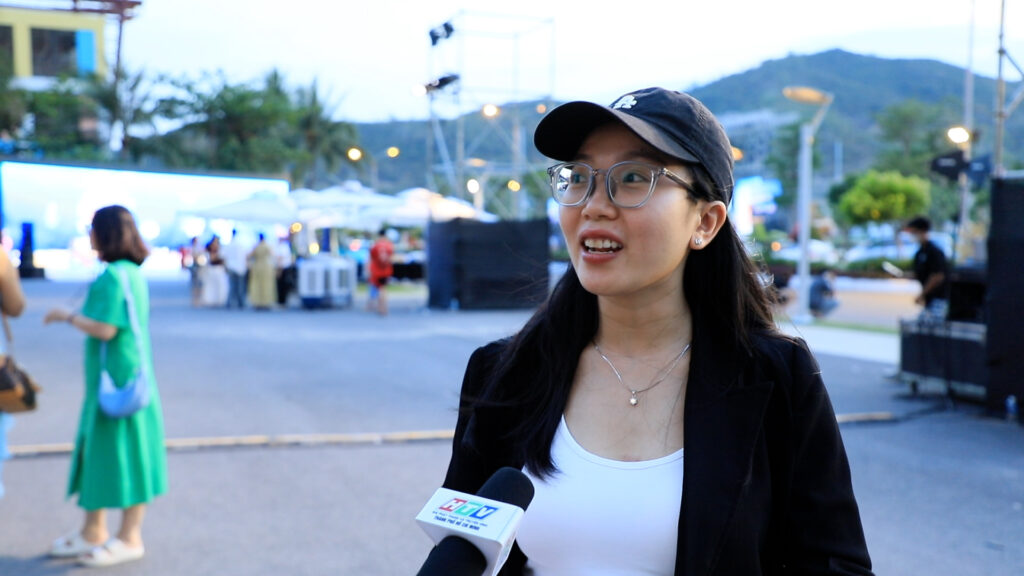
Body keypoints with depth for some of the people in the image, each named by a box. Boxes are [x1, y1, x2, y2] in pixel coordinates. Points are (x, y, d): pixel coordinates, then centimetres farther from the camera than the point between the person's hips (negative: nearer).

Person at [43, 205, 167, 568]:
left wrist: (68, 317, -9)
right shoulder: (132, 273, 11)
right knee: (97, 451, 17)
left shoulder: (114, 277, -19)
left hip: (117, 380, -10)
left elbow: (104, 329, -23)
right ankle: (93, 532, 28)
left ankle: (130, 538, 11)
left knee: (123, 454, 0)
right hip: (111, 378, 10)